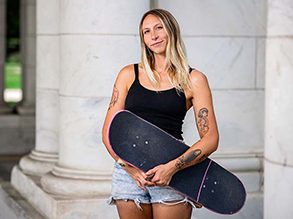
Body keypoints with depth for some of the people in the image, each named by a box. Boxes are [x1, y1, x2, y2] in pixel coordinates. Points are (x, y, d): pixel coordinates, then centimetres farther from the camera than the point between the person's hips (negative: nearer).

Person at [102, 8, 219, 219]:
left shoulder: (193, 80, 2)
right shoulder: (129, 75, 8)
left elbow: (210, 138, -2)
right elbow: (109, 131, 6)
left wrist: (172, 168, -15)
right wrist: (128, 166, -9)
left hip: (171, 174, -2)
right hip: (128, 172, 2)